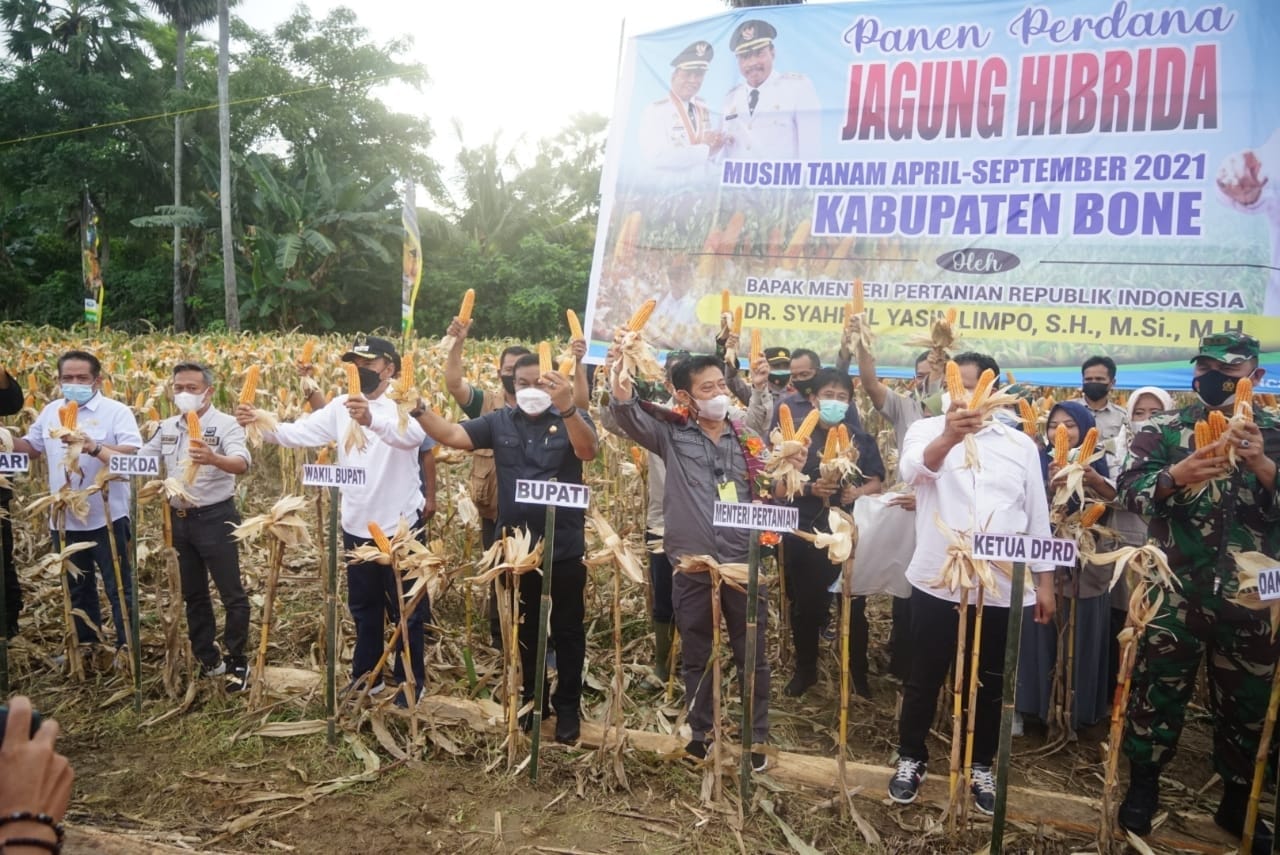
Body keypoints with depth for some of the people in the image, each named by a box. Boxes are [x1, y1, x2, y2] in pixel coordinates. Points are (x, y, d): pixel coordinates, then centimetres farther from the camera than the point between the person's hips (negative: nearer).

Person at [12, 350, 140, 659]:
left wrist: (95, 448, -35)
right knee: (77, 586, 20)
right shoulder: (50, 412, 9)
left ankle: (127, 646, 15)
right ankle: (85, 642, 35)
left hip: (106, 517, -6)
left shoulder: (116, 411, -10)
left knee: (119, 586, 4)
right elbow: (31, 446, 20)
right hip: (64, 518, 6)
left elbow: (135, 454, -21)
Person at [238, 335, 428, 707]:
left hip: (399, 526, -5)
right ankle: (366, 676, 37)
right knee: (363, 607, 20)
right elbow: (298, 433, -4)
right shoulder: (341, 406, 3)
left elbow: (413, 436, -37)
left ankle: (411, 682, 24)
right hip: (356, 526, 6)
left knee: (406, 610, 9)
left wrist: (372, 419, -55)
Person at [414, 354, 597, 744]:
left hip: (565, 548, -3)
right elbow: (453, 435, -6)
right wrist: (418, 410, -23)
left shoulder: (572, 419, -7)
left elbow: (588, 450, -28)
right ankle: (531, 698, 35)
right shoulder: (500, 421, 3)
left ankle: (568, 705, 26)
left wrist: (567, 407, -45)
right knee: (524, 629, 18)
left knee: (567, 631, 11)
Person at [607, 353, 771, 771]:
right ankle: (700, 733, 32)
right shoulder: (672, 434, 0)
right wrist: (621, 392, -37)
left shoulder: (748, 441, 7)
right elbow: (628, 415, -16)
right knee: (697, 657, 14)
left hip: (744, 564, 1)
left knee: (752, 656, 11)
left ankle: (756, 738, 27)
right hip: (692, 566, -1)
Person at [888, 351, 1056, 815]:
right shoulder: (927, 429, -2)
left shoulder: (1020, 443, 6)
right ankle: (911, 759, 29)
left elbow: (1037, 516, 9)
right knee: (924, 677, 10)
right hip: (937, 583, -2)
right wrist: (949, 435, -44)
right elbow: (913, 469, -25)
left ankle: (981, 766, 33)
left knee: (990, 682, 14)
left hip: (1002, 588, 2)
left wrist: (1045, 582, 8)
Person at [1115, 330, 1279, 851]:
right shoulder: (1163, 430, 1)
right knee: (1160, 688, 7)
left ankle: (1237, 802, 32)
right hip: (1177, 591, -2)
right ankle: (1143, 786, 24)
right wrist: (1177, 475, -26)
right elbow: (1130, 491, -9)